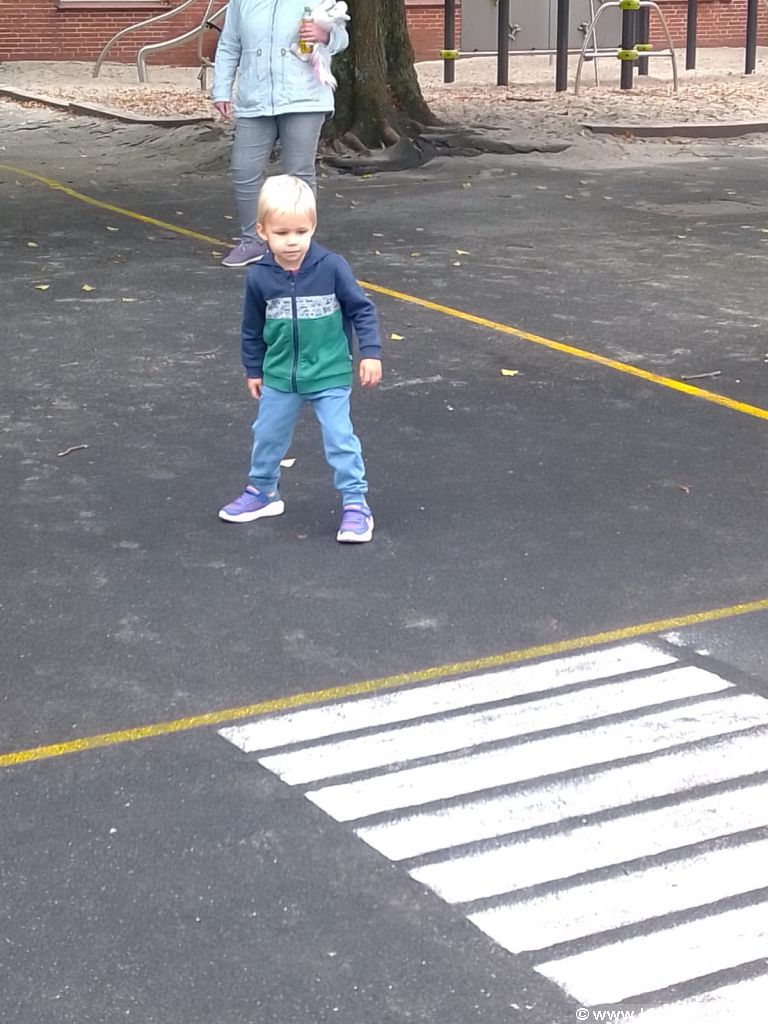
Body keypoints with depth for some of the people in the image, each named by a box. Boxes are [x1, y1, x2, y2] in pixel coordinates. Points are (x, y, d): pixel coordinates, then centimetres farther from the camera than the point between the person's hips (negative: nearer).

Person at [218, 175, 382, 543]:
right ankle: (262, 492, 37)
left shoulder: (331, 267, -16)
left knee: (340, 438, -3)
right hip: (279, 377, 3)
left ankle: (355, 504, 7)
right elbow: (252, 329, 5)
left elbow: (362, 309, -5)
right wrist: (253, 369, 12)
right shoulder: (258, 277, -9)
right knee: (267, 435, 16)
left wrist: (370, 353, -8)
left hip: (329, 376, -3)